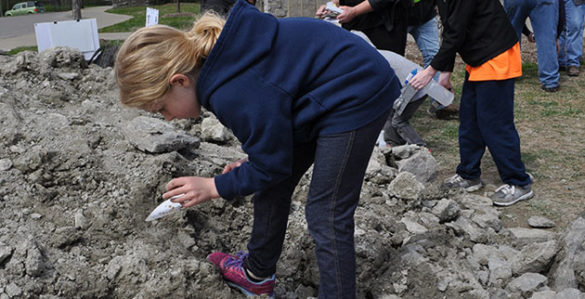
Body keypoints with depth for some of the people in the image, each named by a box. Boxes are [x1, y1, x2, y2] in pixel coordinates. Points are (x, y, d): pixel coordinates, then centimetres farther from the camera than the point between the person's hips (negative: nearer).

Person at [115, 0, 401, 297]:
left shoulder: (233, 94, -30)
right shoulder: (218, 56, -2)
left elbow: (273, 166, -16)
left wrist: (213, 187, -6)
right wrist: (253, 161, 9)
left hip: (357, 97, -10)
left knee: (327, 216, -6)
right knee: (273, 188, 16)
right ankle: (257, 274, 35)